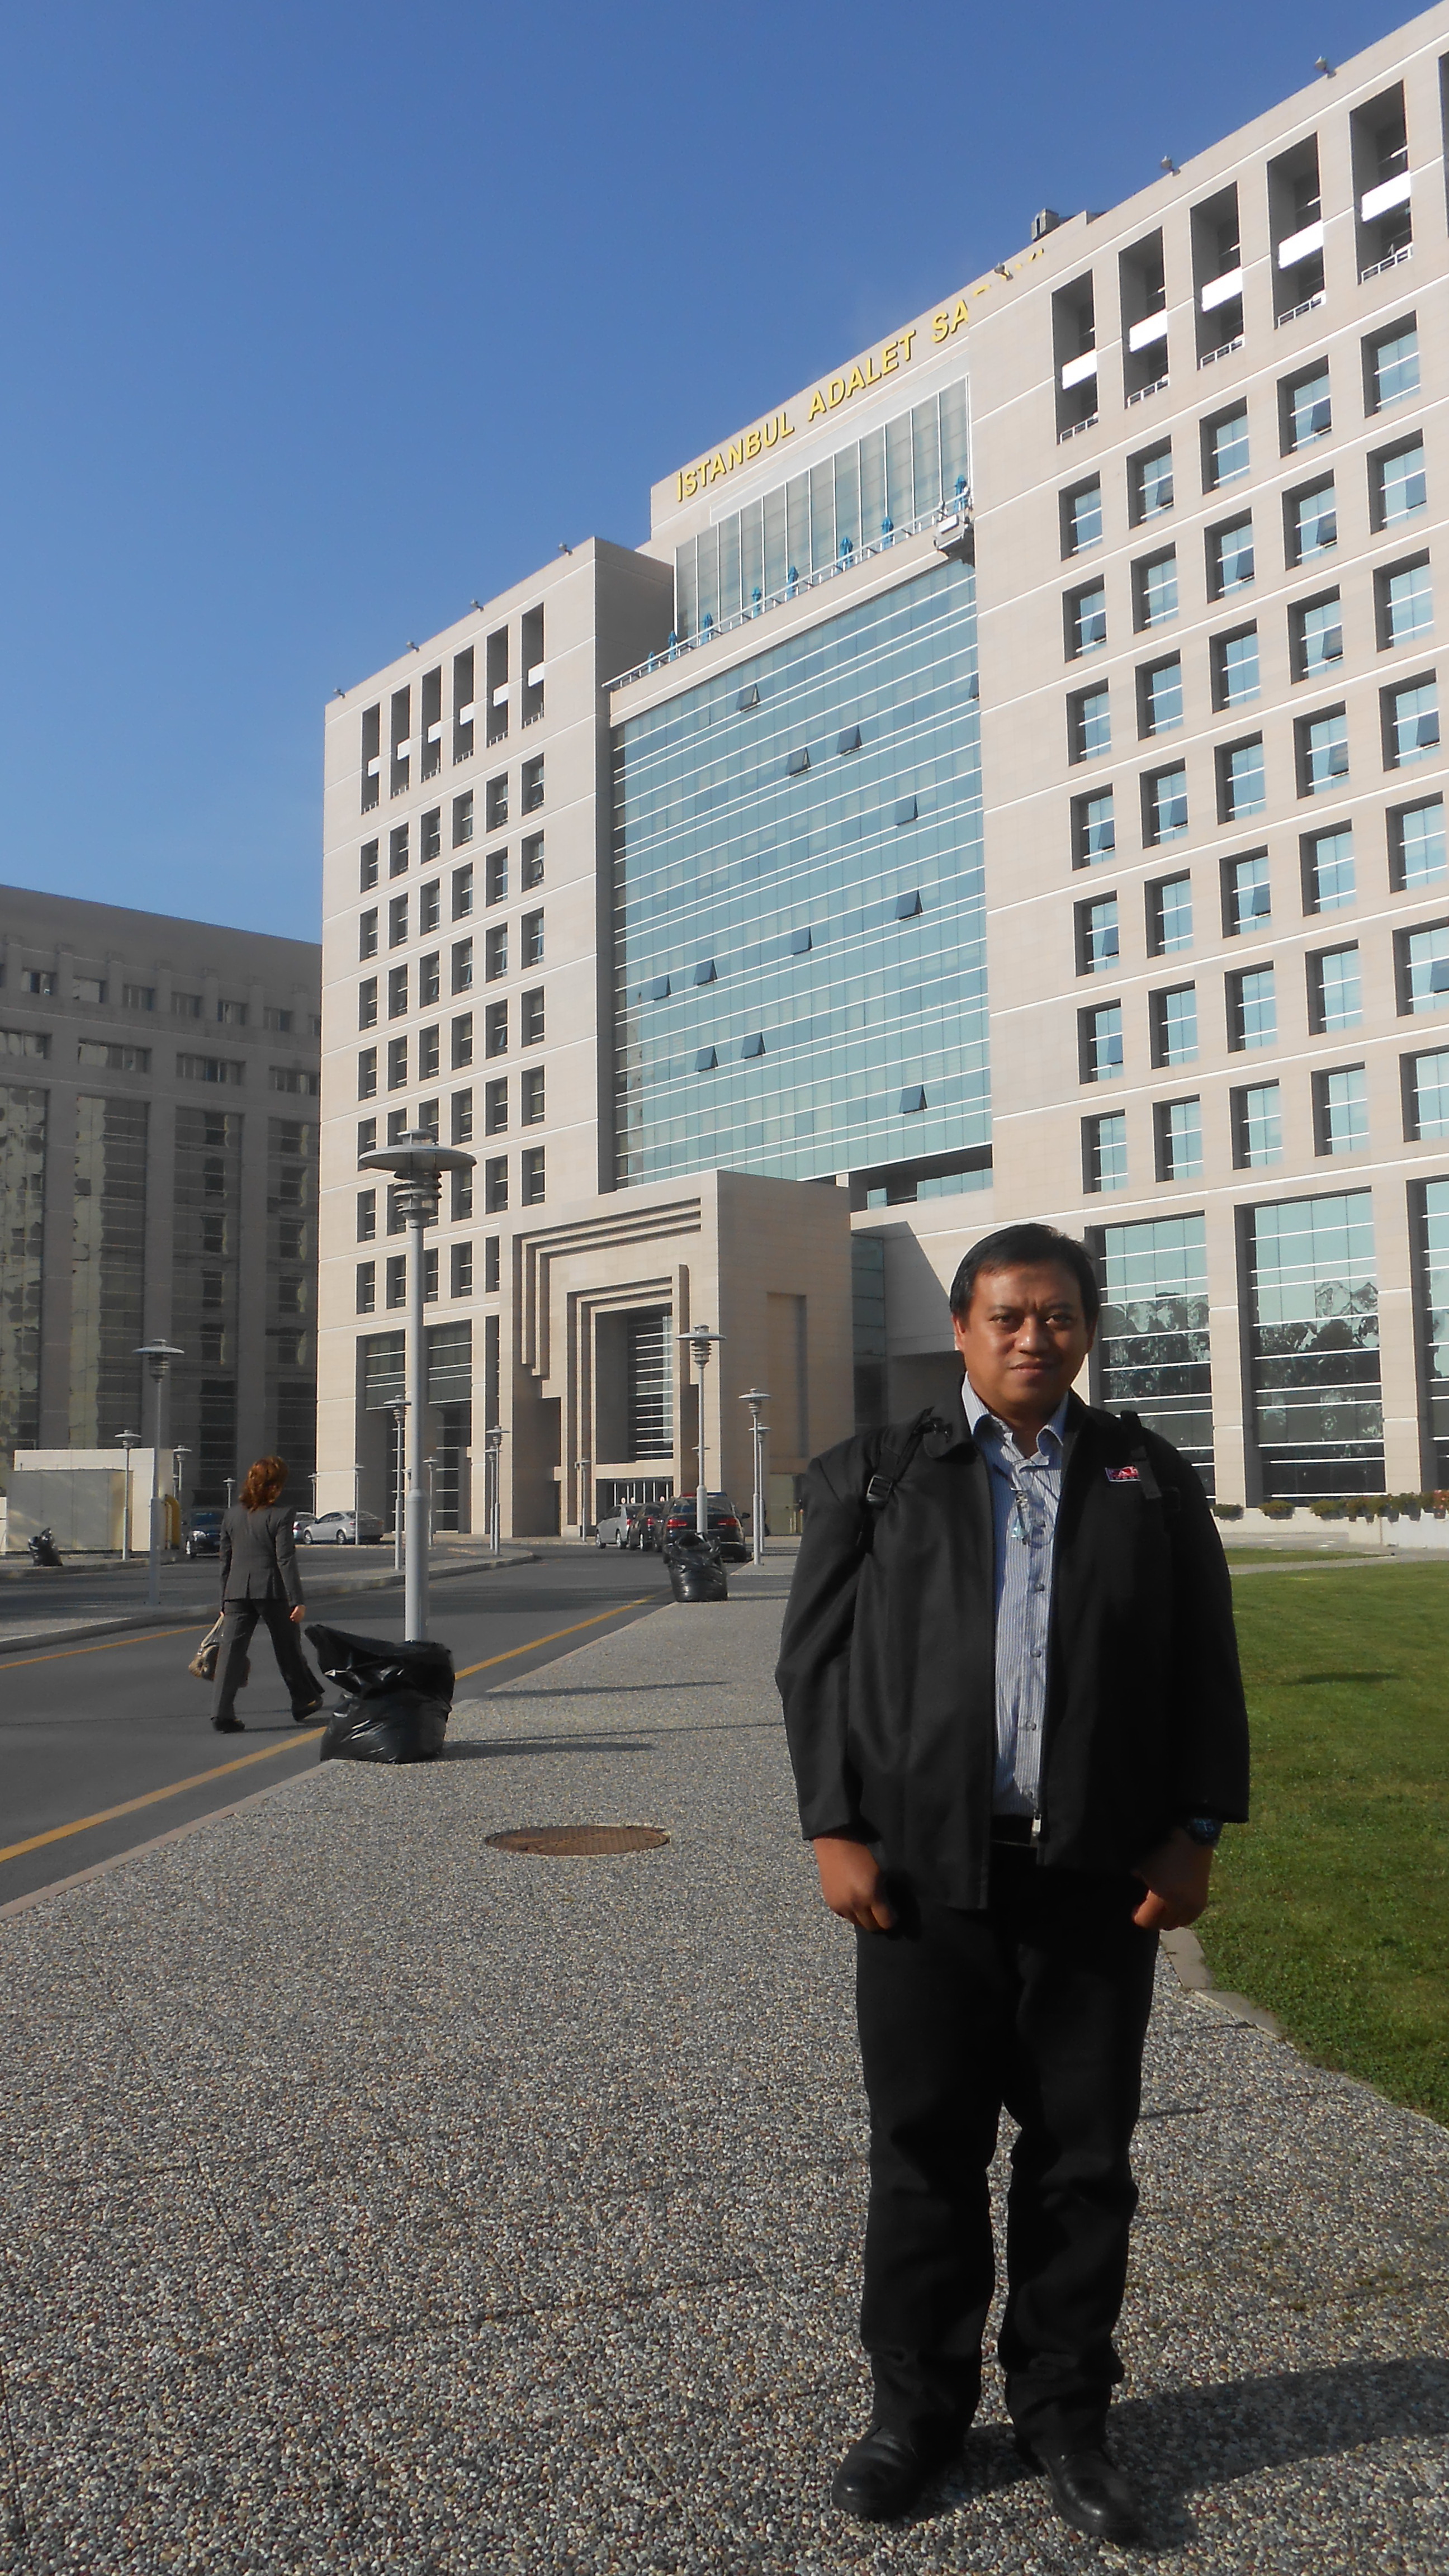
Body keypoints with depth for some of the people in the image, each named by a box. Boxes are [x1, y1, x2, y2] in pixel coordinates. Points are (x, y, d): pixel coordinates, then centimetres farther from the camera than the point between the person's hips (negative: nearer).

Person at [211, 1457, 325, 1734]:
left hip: (237, 1591, 4)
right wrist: (297, 1600, -10)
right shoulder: (281, 1514, -8)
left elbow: (225, 1560, 14)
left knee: (232, 1648, 0)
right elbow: (286, 1560, -12)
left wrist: (225, 1601, 21)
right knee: (288, 1647, 13)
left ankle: (222, 1713, -12)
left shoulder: (233, 1514, 9)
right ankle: (304, 1701, 28)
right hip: (272, 1591, -4)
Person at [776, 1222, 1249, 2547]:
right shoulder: (875, 1476, 5)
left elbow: (1205, 1666, 7)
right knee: (924, 2153, 10)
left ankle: (1065, 2414, 29)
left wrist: (1193, 1832, 0)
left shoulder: (1151, 1479, 8)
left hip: (1099, 1877, 1)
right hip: (927, 1870, -1)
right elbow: (818, 1658, 2)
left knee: (1083, 2160, 11)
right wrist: (837, 1829, -4)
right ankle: (918, 2406, 28)